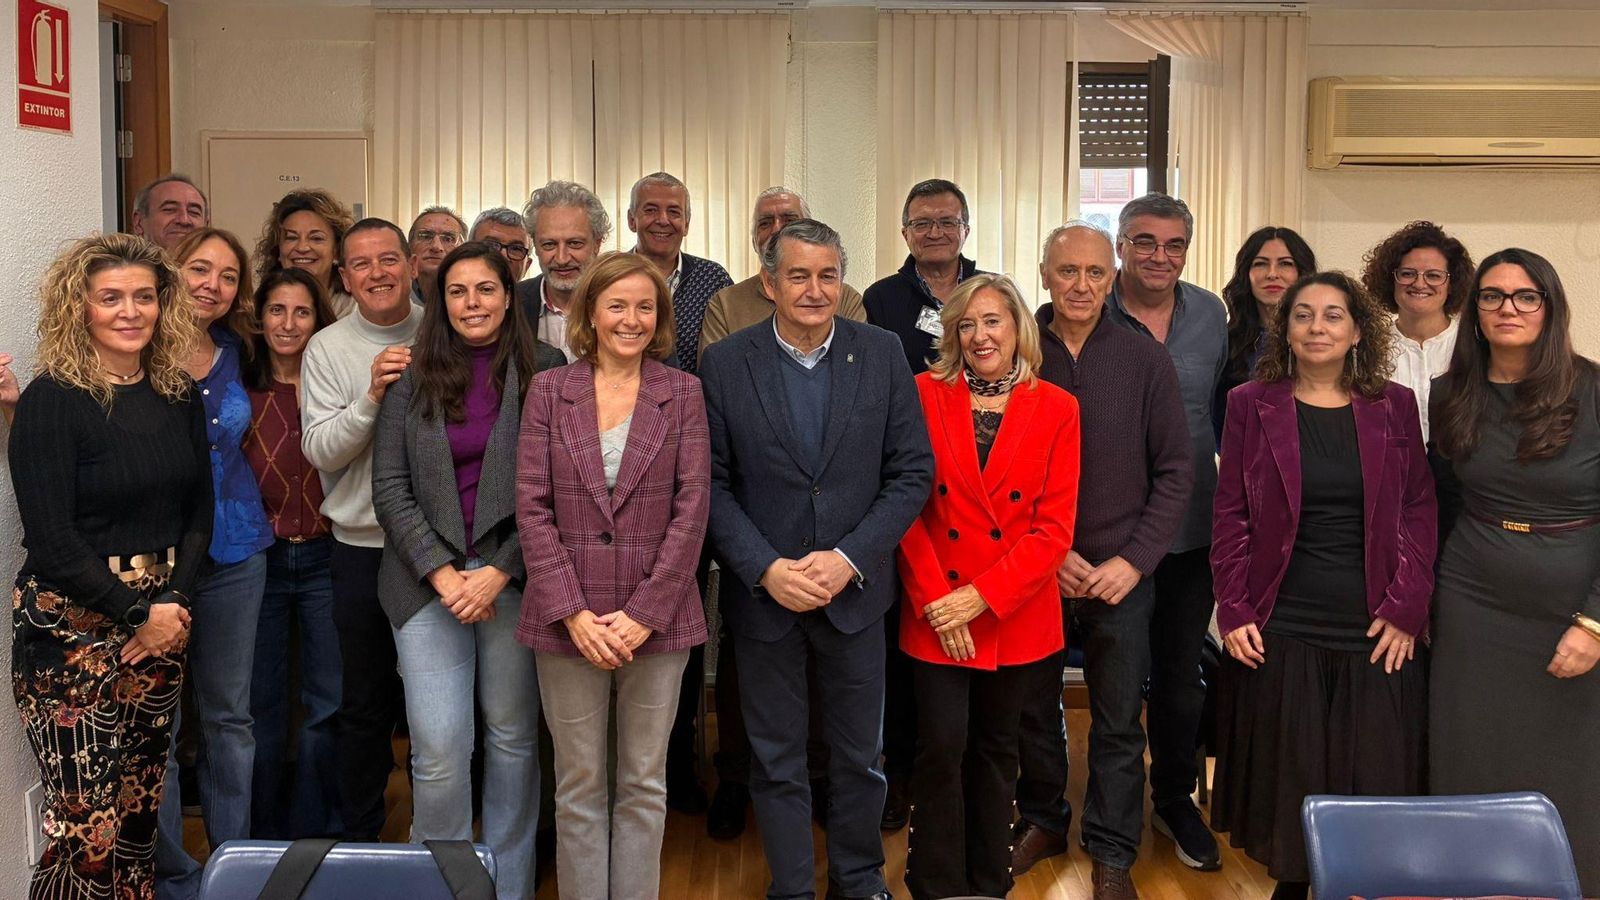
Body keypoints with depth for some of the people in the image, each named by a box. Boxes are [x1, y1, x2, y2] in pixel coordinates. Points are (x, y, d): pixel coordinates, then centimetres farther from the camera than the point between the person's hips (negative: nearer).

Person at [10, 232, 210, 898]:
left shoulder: (180, 396, 8)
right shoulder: (52, 399, -9)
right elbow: (51, 539, -13)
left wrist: (175, 604, -4)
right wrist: (138, 615, -12)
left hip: (162, 620, 6)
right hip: (71, 630, -5)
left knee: (139, 813, 10)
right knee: (87, 827, -6)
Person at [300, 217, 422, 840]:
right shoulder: (327, 349, 0)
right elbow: (321, 451, -9)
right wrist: (371, 396, -21)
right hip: (363, 548, 0)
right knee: (365, 705, 11)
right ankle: (359, 837, 26)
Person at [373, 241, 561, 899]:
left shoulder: (544, 373, 1)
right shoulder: (413, 378, 6)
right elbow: (389, 487, 3)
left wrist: (500, 572, -12)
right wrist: (442, 573, -8)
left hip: (515, 576, 0)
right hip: (428, 579, 1)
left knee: (513, 736, 8)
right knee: (439, 748, -5)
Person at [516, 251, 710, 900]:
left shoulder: (683, 393, 3)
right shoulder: (549, 390, 3)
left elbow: (691, 508, -3)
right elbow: (532, 507, -3)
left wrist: (644, 613, -11)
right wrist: (573, 612, -11)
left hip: (656, 619, 0)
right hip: (569, 620, 0)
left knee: (644, 784, 10)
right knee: (578, 785, 9)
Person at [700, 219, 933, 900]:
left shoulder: (882, 354, -3)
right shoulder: (724, 363, -5)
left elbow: (912, 473, -3)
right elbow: (711, 485, -4)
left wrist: (848, 558, -13)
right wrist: (767, 569, -15)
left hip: (854, 590, 1)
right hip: (763, 591, -1)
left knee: (859, 757, 15)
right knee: (776, 763, 12)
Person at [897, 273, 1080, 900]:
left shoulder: (1056, 408, -1)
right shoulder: (926, 395, -2)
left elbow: (1054, 527, -5)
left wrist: (978, 598, -13)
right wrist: (935, 600, -11)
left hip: (1016, 614, 1)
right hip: (937, 613, -1)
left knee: (997, 751, 12)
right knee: (941, 750, -3)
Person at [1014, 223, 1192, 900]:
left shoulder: (1145, 359, -2)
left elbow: (1175, 470, 0)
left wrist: (1134, 560, -8)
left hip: (1122, 573, 0)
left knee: (1118, 721, 6)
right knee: (1033, 707, 13)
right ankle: (1042, 820, 33)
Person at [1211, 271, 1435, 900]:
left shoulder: (1395, 406, 5)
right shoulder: (1251, 405, 2)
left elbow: (1420, 510, 4)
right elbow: (1231, 515, 2)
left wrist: (1406, 607, -5)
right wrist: (1233, 611, -5)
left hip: (1377, 636, 1)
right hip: (1279, 634, -1)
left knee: (1372, 784, 5)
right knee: (1286, 779, 6)